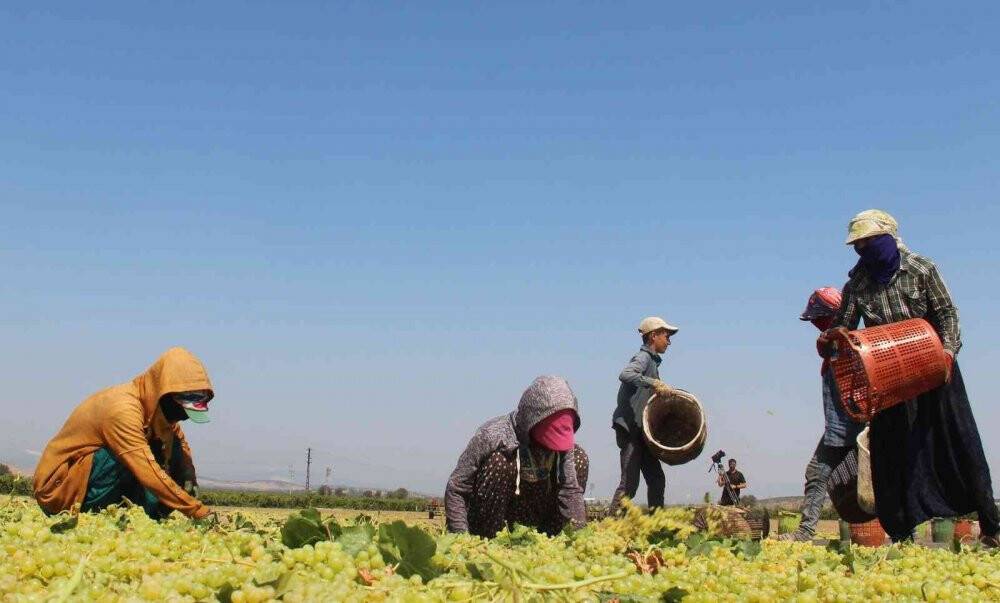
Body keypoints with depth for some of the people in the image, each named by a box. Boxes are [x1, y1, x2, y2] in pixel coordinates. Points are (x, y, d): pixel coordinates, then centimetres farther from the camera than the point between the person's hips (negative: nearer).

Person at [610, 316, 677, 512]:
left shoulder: (652, 360, 20)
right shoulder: (643, 357, -9)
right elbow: (625, 375, -30)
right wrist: (654, 383, -36)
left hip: (641, 430, 10)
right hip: (629, 427, -10)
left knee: (657, 479, 10)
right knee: (629, 483, -11)